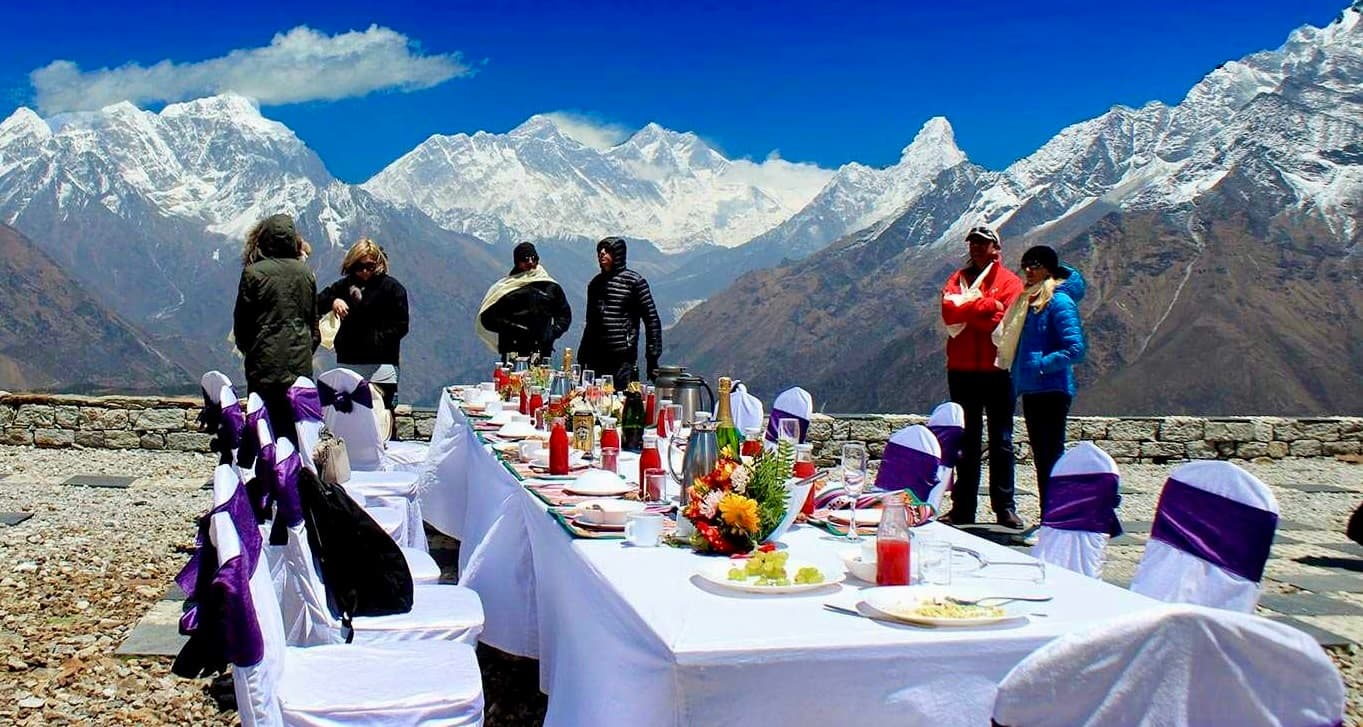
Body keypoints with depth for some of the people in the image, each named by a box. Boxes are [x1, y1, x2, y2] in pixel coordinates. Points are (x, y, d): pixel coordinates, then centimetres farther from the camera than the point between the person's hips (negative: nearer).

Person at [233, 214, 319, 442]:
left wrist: (247, 349, 16)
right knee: (295, 429, 8)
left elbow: (241, 322, -1)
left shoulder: (253, 272, -6)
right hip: (300, 364, 3)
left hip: (266, 365, -3)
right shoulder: (306, 273, 5)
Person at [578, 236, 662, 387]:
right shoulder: (595, 283, 14)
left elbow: (652, 321, -4)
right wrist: (582, 358, 17)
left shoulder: (635, 281, -3)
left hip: (624, 360, -5)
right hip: (596, 360, 6)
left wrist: (652, 358, -8)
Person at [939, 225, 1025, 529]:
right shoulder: (958, 278, 12)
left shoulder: (1009, 281, 2)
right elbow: (949, 311, -7)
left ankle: (1005, 507, 7)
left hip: (997, 370, -3)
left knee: (1001, 442, 2)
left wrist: (967, 307, -9)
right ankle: (963, 508, 11)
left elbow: (1005, 320, -13)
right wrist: (988, 305, -12)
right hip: (962, 370, 3)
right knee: (966, 442, 7)